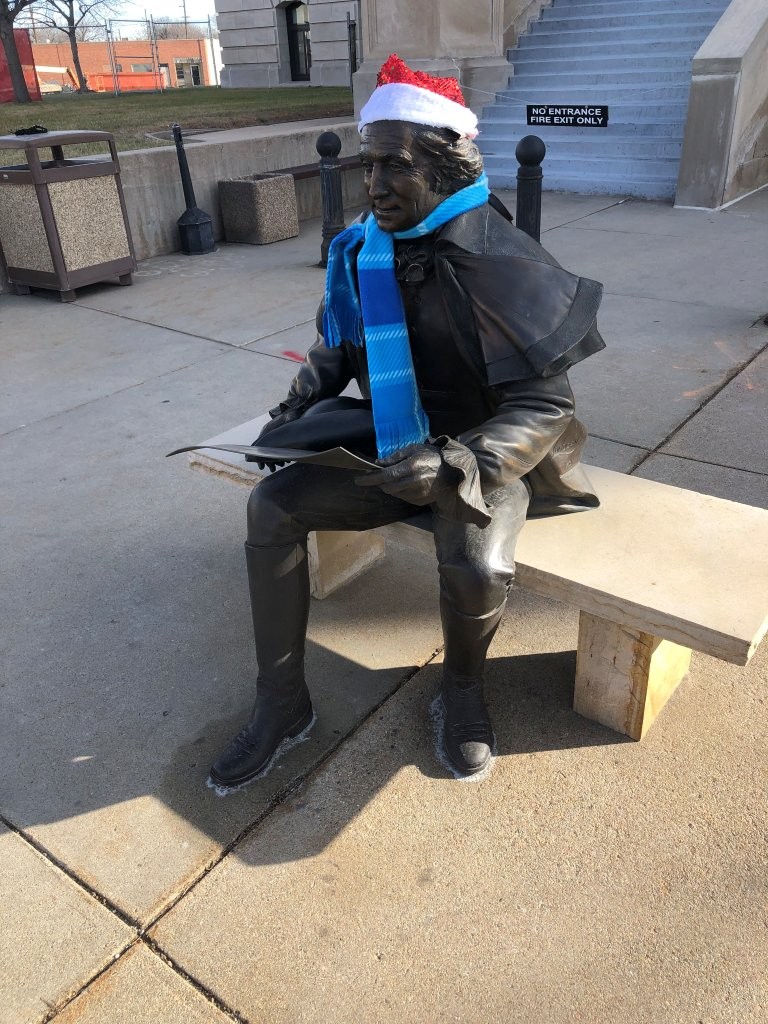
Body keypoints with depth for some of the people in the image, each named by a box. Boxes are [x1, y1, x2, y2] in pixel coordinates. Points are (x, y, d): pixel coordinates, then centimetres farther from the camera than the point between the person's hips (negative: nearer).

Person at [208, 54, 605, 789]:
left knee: (477, 570, -33)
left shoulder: (500, 265, -19)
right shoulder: (361, 249, 0)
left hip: (483, 458, -5)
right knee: (272, 505, -11)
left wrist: (456, 465, -32)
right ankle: (282, 705, 2)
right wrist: (299, 405, -2)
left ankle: (462, 689, 6)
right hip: (392, 447, 6)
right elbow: (338, 347, 16)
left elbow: (546, 406, -19)